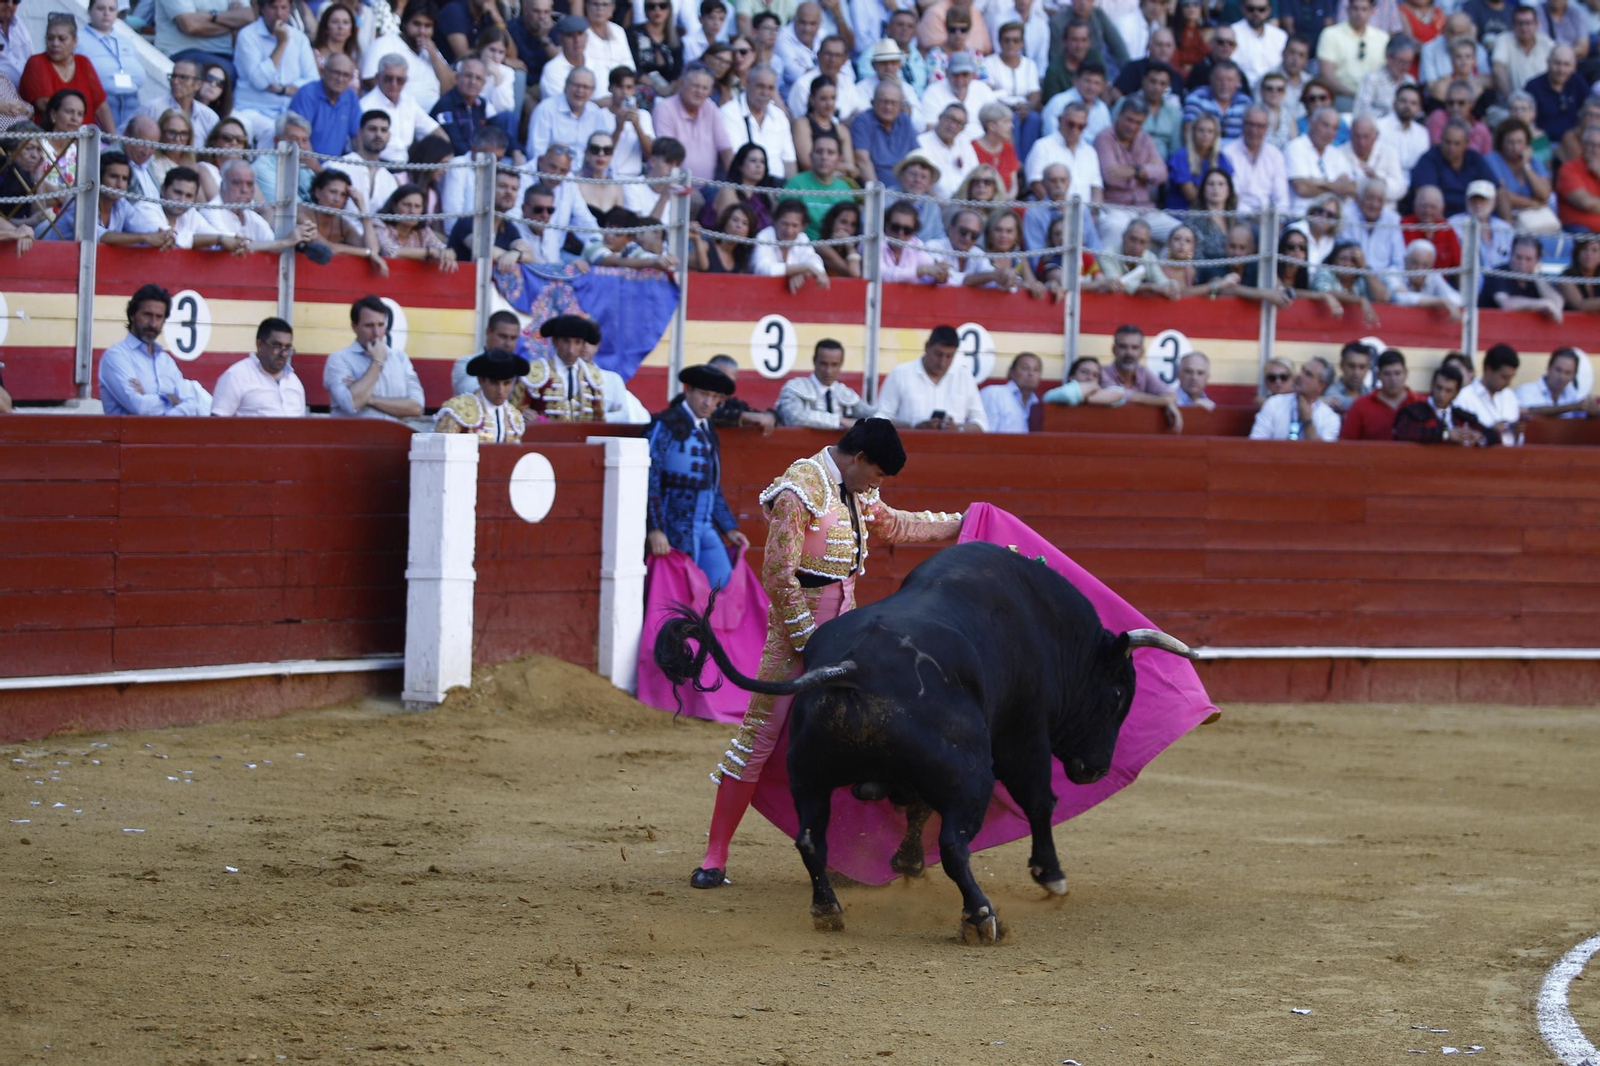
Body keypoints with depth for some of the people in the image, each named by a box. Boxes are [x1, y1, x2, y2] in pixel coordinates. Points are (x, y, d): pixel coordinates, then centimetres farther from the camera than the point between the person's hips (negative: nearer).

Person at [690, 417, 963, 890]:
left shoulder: (855, 491, 12)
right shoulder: (801, 491, -16)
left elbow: (894, 526, 34)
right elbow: (778, 575, -18)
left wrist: (956, 523, 37)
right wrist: (808, 644, -19)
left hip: (842, 627, 9)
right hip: (799, 624, -9)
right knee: (759, 736, -8)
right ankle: (715, 857, -5)